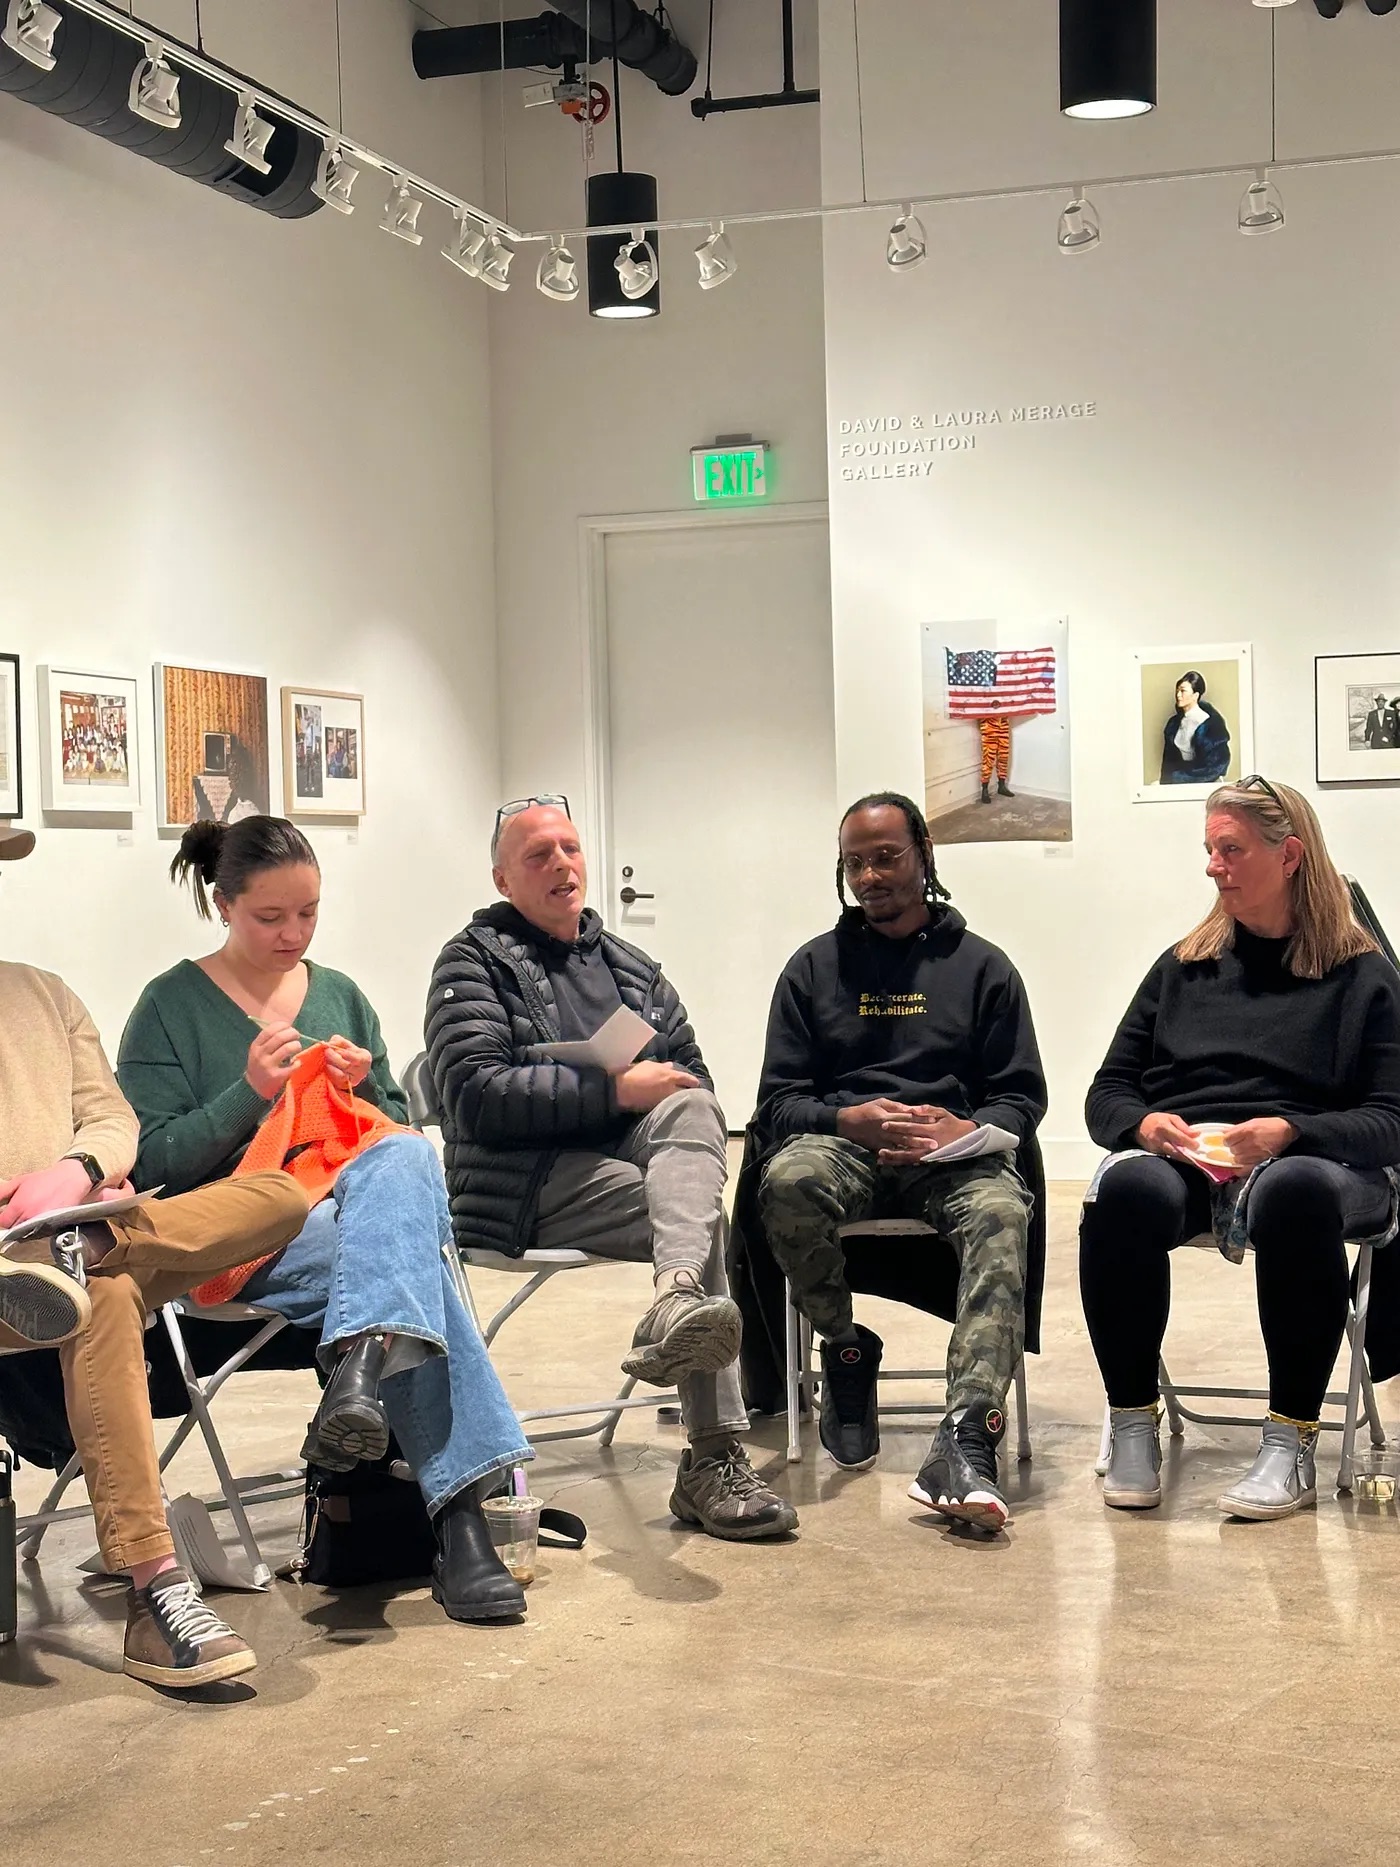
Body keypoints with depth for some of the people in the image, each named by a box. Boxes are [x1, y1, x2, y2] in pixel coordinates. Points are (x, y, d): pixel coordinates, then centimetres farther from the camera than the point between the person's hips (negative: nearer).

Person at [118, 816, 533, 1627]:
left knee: (407, 1159, -34)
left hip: (355, 1200, 4)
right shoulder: (173, 1006, 4)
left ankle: (364, 1368, -52)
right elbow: (150, 1160, -3)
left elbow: (400, 1130, 19)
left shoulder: (341, 996, 18)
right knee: (412, 1258, -34)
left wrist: (365, 1086, -3)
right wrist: (248, 1093, -17)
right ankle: (460, 1511, -42)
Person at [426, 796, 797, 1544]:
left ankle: (677, 1303, -50)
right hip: (533, 1182, -5)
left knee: (691, 1108, -29)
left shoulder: (631, 968, 24)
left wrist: (692, 1139, -4)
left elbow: (692, 1078, 22)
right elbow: (474, 1094, -11)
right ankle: (713, 1459, -39)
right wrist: (617, 1089, -16)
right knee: (702, 1220, -29)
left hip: (634, 1160, 5)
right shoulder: (474, 962, 5)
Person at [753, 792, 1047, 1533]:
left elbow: (1021, 1096, 12)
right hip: (840, 1142, 1)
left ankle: (966, 1439, -51)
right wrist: (851, 1120, -12)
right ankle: (846, 1351, -9)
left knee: (1001, 1212, -36)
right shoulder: (814, 966, 17)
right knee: (788, 1181, -36)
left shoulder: (982, 965, 17)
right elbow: (777, 1101, 10)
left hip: (953, 1150, 0)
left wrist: (966, 1129, -12)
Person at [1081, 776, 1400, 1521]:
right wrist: (1143, 1125, -7)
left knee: (1295, 1191, -40)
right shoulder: (1183, 967, 22)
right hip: (1179, 1160, 2)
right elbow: (1106, 1095, 18)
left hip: (1304, 1161, -2)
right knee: (1125, 1187, -35)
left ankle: (1291, 1443, -30)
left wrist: (1288, 1133, -17)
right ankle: (1132, 1428, -23)